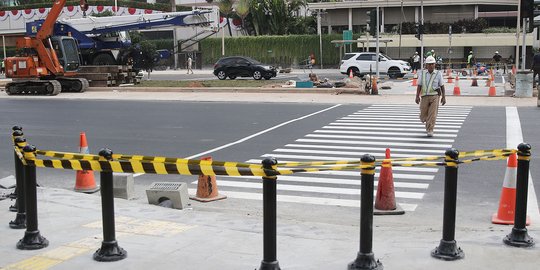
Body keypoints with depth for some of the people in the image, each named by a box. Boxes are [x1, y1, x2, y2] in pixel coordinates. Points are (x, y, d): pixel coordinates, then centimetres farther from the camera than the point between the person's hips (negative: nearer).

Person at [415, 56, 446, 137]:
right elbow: (419, 86, 6)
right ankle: (428, 124, 38)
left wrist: (443, 97, 2)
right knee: (423, 116, 6)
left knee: (432, 114, -13)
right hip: (424, 96, 2)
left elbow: (442, 86, 7)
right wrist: (417, 96, -1)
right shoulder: (422, 73, 5)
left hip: (435, 96, -2)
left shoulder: (438, 73, 3)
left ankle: (430, 131, -9)